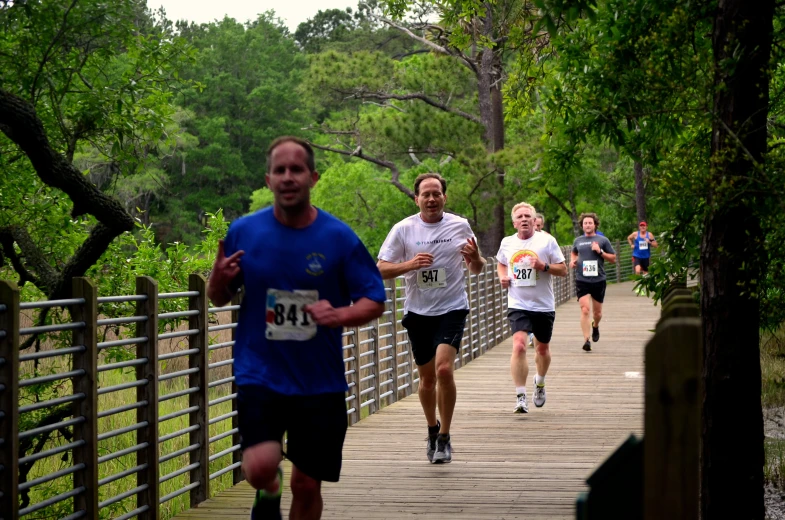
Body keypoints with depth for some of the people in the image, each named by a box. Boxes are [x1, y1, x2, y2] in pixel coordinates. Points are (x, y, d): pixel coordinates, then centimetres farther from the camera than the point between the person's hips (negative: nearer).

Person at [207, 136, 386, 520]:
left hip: (320, 382, 1)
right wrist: (218, 280, -14)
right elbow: (219, 299, 9)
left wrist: (340, 315, -20)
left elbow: (374, 301, 1)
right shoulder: (244, 232, -1)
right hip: (259, 376, 0)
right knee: (260, 467, -20)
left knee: (307, 485, 6)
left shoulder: (339, 237, -4)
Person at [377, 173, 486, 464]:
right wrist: (410, 264, -20)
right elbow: (381, 269, -3)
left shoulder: (460, 226, 1)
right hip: (418, 312, 1)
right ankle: (432, 429, 35)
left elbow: (477, 269, 11)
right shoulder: (403, 229, -2)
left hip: (452, 309, -1)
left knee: (444, 369, -19)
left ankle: (444, 437, -6)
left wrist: (475, 258, -13)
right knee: (427, 377, 10)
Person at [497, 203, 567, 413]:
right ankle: (521, 397, -17)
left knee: (542, 349, 15)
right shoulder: (507, 243, 4)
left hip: (544, 306, 0)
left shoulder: (547, 240, -4)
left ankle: (540, 382, 46)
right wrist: (502, 277, 4)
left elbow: (563, 270, -2)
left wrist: (544, 266, -20)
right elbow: (501, 263, 25)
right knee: (519, 346, -20)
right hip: (518, 306, 0)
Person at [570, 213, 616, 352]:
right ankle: (586, 340, -16)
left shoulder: (602, 240, 2)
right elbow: (574, 253, 30)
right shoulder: (578, 241, 9)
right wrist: (572, 261, 9)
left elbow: (613, 259, 3)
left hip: (598, 280, 0)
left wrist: (600, 251, -10)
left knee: (597, 312, 11)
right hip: (582, 281, 0)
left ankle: (595, 326, 45)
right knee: (585, 310, -15)